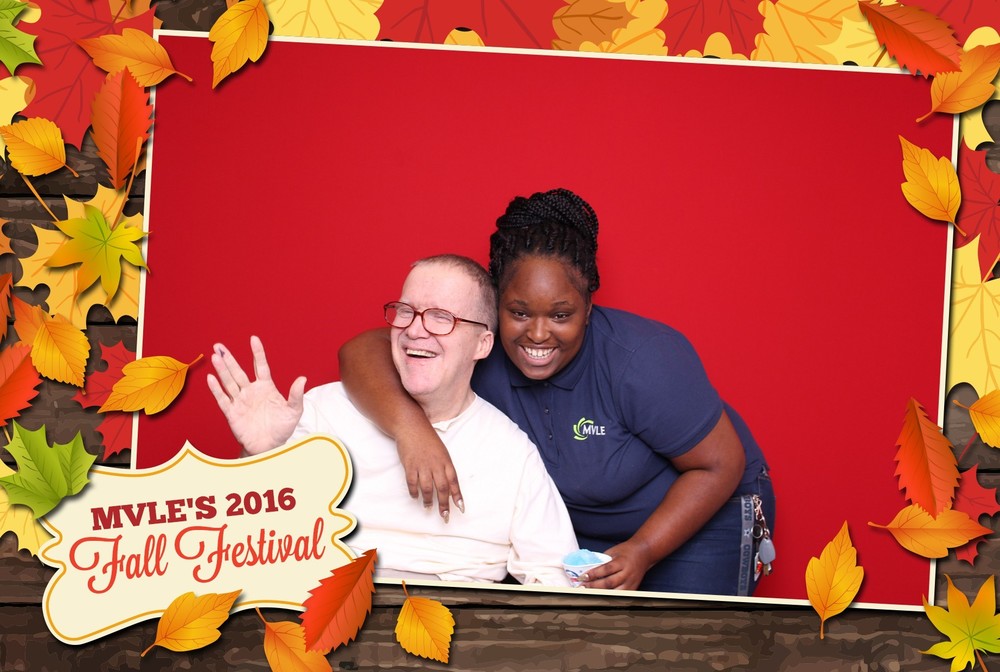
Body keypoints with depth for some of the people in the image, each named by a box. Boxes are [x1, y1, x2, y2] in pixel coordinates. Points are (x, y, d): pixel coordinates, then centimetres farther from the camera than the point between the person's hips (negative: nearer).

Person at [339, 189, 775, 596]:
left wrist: (642, 552, -32)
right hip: (579, 523, 4)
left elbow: (721, 465, -22)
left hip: (701, 514, -3)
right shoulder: (481, 353, -22)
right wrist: (408, 426, -50)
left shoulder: (640, 362, -31)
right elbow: (364, 351, -30)